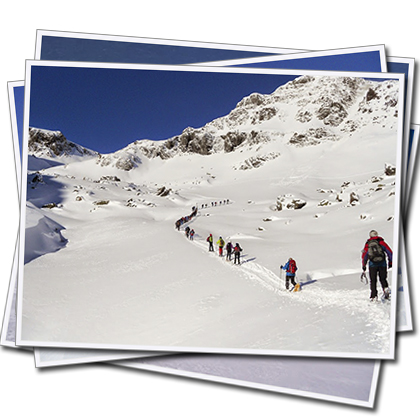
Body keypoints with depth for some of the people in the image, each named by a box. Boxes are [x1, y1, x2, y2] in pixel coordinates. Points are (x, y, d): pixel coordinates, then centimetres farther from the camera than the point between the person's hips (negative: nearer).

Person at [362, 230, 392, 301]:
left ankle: (374, 296, 1)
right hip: (382, 264, 0)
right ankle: (386, 288, -15)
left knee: (373, 281, 7)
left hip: (372, 264, 0)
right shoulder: (381, 242, 6)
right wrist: (390, 262, 8)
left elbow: (364, 256, 12)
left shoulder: (367, 244, 9)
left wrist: (364, 266, 19)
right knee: (383, 279, 11)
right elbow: (389, 252, 2)